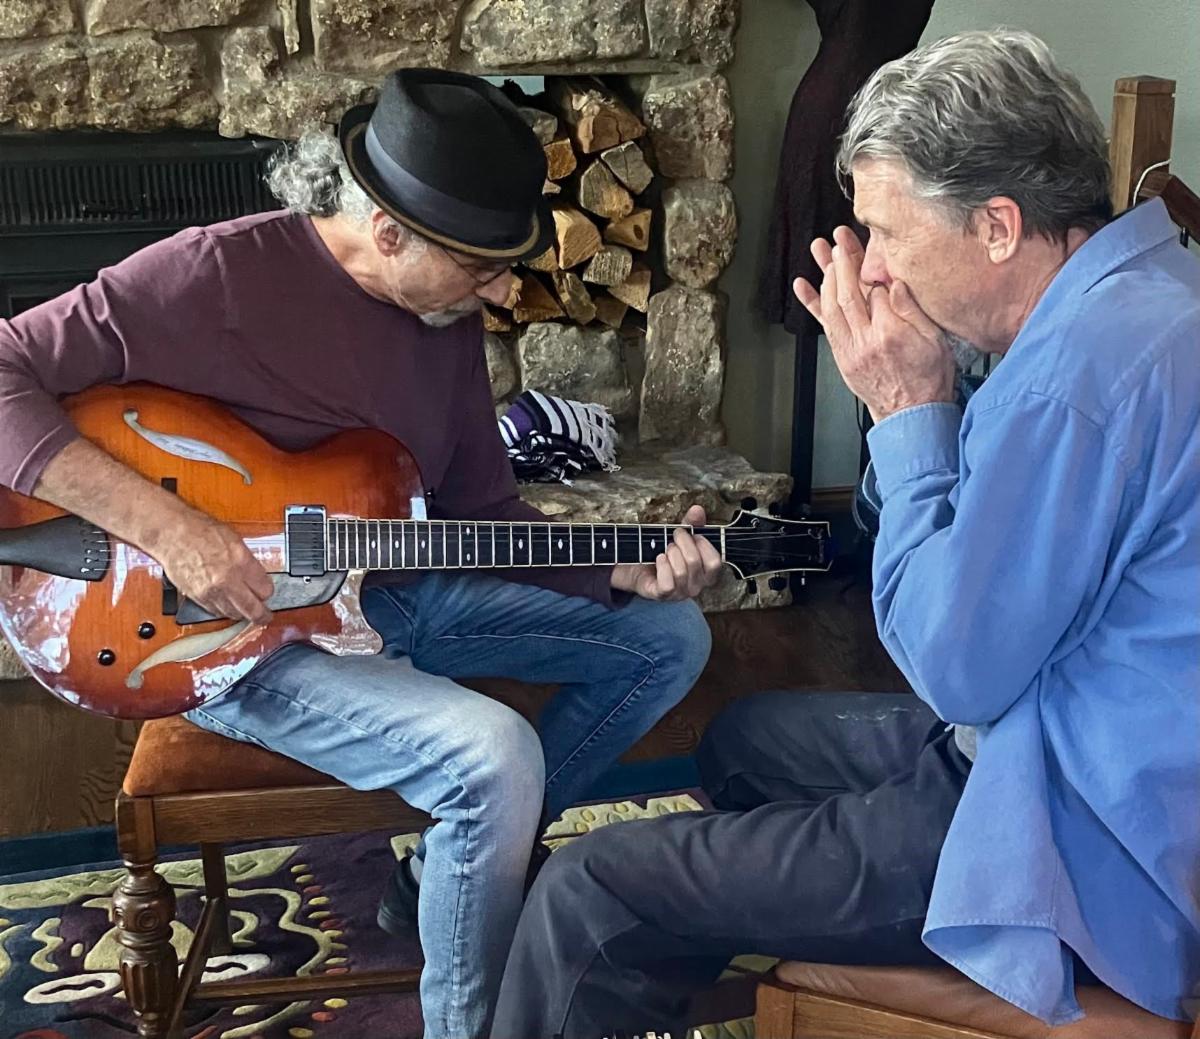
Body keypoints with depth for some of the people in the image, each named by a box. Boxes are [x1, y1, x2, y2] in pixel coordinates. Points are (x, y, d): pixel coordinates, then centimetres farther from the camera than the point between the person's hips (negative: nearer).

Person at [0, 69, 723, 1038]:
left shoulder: (447, 312, 2)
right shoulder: (219, 274, -20)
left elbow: (482, 508, 9)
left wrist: (625, 570, -6)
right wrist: (169, 527, -30)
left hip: (394, 588, 8)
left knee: (670, 638, 7)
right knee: (494, 755, -31)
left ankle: (449, 874, 12)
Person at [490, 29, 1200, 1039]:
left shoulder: (1086, 365, -28)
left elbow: (956, 668, -21)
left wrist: (910, 410, -14)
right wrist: (917, 398, 0)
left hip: (1081, 845, -11)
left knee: (592, 894, -10)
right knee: (747, 737, 28)